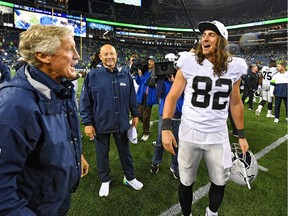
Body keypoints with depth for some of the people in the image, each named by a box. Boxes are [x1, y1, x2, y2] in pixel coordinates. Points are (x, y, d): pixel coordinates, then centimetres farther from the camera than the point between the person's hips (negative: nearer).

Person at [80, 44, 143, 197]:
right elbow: (85, 101, -7)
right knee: (102, 154, 15)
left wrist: (135, 115, 10)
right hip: (101, 124, -2)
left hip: (121, 122, 2)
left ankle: (130, 177, 40)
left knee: (125, 152, 19)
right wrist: (87, 123, -8)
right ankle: (105, 181, 38)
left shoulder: (125, 74, -1)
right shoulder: (93, 75, -9)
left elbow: (132, 97, 8)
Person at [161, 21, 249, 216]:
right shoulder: (189, 63, -9)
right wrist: (166, 128, -14)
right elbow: (172, 97, -5)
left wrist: (241, 135, 12)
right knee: (186, 183, 13)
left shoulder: (233, 67, -1)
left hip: (218, 136, 3)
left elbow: (235, 103, 10)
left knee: (220, 183, 18)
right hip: (190, 134, -2)